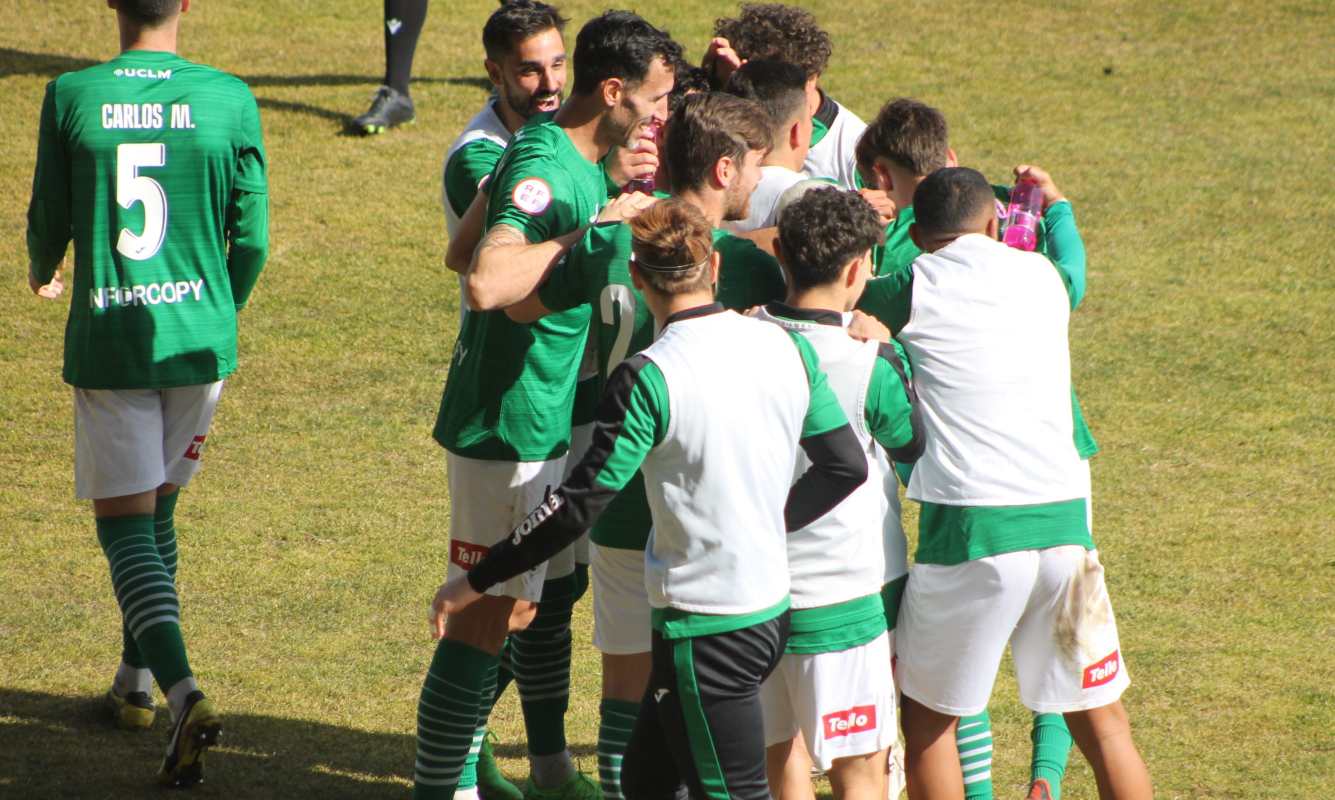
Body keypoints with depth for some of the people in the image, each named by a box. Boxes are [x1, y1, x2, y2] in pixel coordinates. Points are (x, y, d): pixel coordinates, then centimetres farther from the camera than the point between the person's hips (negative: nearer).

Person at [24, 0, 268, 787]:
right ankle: (136, 680, 30)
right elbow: (252, 241, 0)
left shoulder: (72, 97, -8)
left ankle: (186, 691, -18)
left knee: (127, 528, 1)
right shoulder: (231, 101, -6)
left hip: (106, 346, -2)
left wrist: (42, 274, 26)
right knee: (156, 510, 21)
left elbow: (50, 224, 2)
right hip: (199, 342, 2)